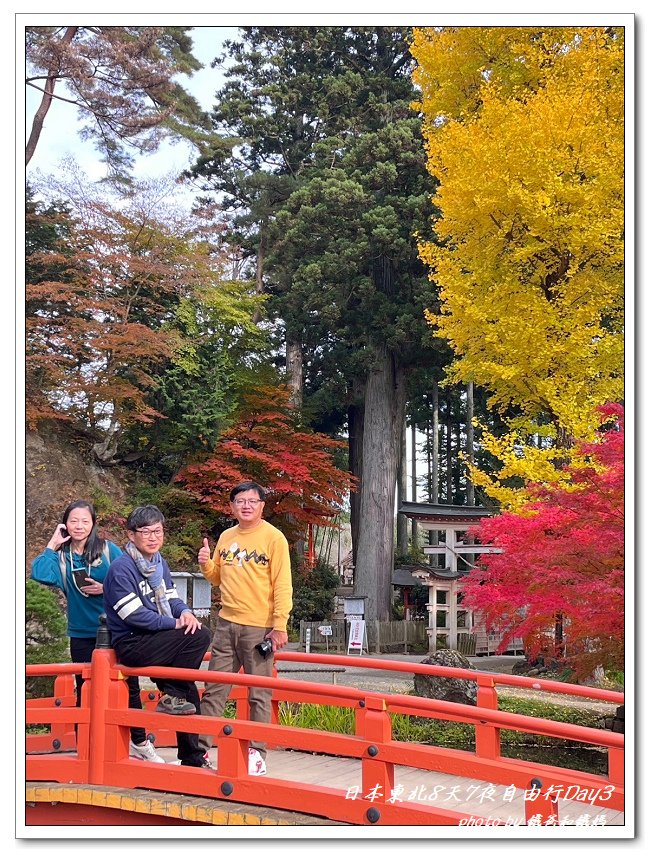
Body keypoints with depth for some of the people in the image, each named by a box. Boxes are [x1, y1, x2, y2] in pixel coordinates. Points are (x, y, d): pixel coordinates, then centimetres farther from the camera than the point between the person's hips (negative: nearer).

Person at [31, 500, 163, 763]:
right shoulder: (61, 556, 0)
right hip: (82, 635, 1)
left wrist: (106, 588, -17)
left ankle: (139, 743, 21)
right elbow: (40, 574, -19)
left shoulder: (108, 549, -3)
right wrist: (52, 544, -12)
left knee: (129, 687, 7)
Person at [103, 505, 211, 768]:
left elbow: (171, 598, 14)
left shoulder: (160, 563, 13)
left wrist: (185, 612, -10)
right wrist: (175, 624, -19)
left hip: (155, 640, 8)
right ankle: (171, 696, -10)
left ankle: (192, 758, 14)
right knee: (198, 637, -23)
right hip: (131, 645, -8)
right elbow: (135, 615, -20)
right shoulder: (121, 568, -14)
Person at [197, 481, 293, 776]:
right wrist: (206, 565, -1)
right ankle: (199, 746, 13)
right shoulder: (225, 538, 12)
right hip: (226, 624, 5)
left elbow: (282, 585, -9)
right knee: (213, 691, 7)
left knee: (259, 695, 1)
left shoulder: (273, 538, -5)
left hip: (259, 627, -5)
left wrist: (280, 625, -15)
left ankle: (257, 754, 7)